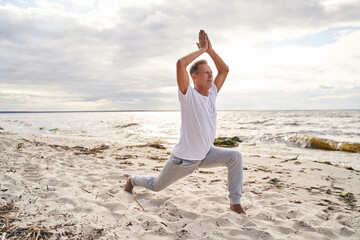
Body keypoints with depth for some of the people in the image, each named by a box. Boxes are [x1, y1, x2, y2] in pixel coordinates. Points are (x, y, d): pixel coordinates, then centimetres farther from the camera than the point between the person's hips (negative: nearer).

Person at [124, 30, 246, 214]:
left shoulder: (212, 93, -1)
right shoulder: (188, 95, -20)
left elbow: (224, 69, 4)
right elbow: (180, 63, -34)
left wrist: (210, 49, -6)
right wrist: (201, 50, -22)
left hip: (206, 154, 5)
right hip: (184, 159, -5)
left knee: (235, 157, -17)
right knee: (156, 186, 14)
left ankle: (235, 203, -5)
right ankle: (132, 181, 47)